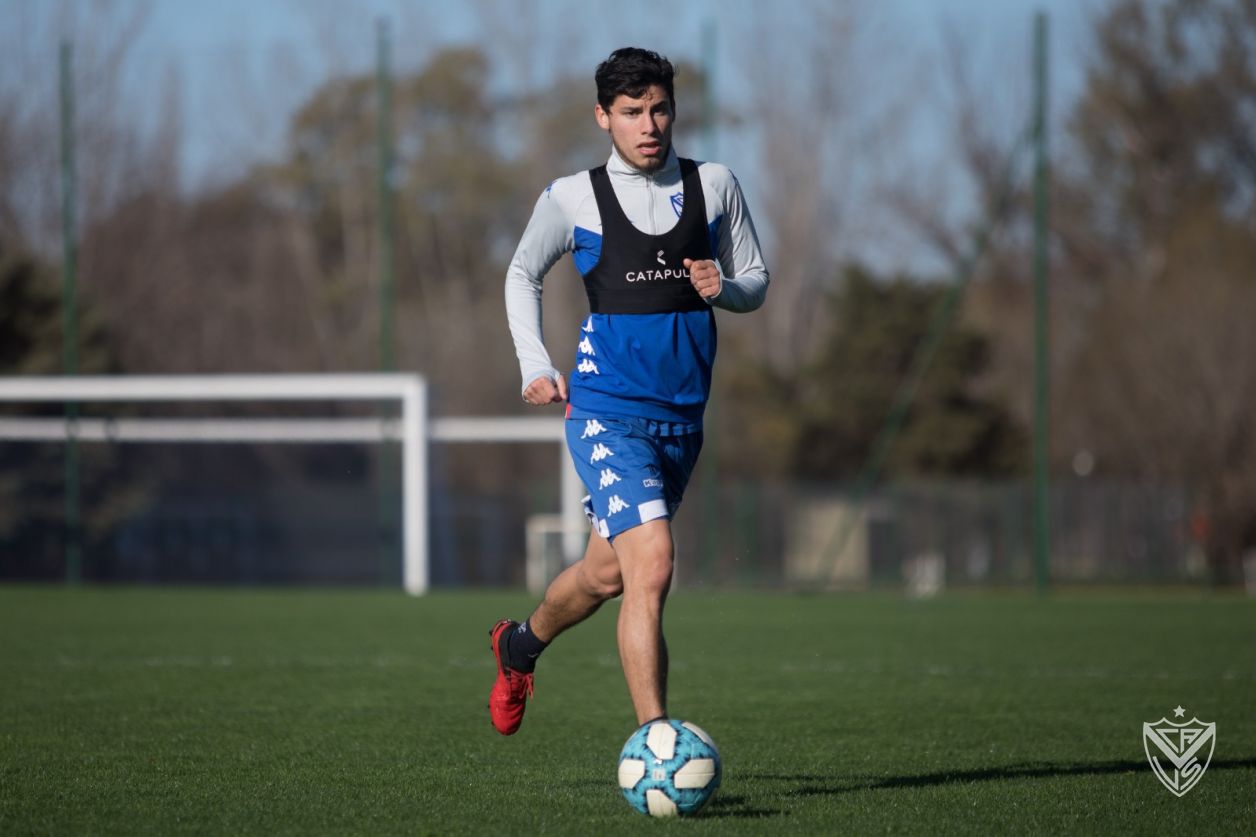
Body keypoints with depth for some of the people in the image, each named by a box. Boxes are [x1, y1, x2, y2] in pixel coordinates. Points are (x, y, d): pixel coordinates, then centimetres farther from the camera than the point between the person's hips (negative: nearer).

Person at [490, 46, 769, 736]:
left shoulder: (714, 187, 5)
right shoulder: (572, 198, -2)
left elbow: (755, 283, 13)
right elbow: (522, 275, 14)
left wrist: (723, 287, -10)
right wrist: (535, 366, 3)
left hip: (683, 416, 4)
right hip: (607, 412, -4)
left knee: (606, 573, 17)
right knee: (651, 567, -20)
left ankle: (520, 646, 47)